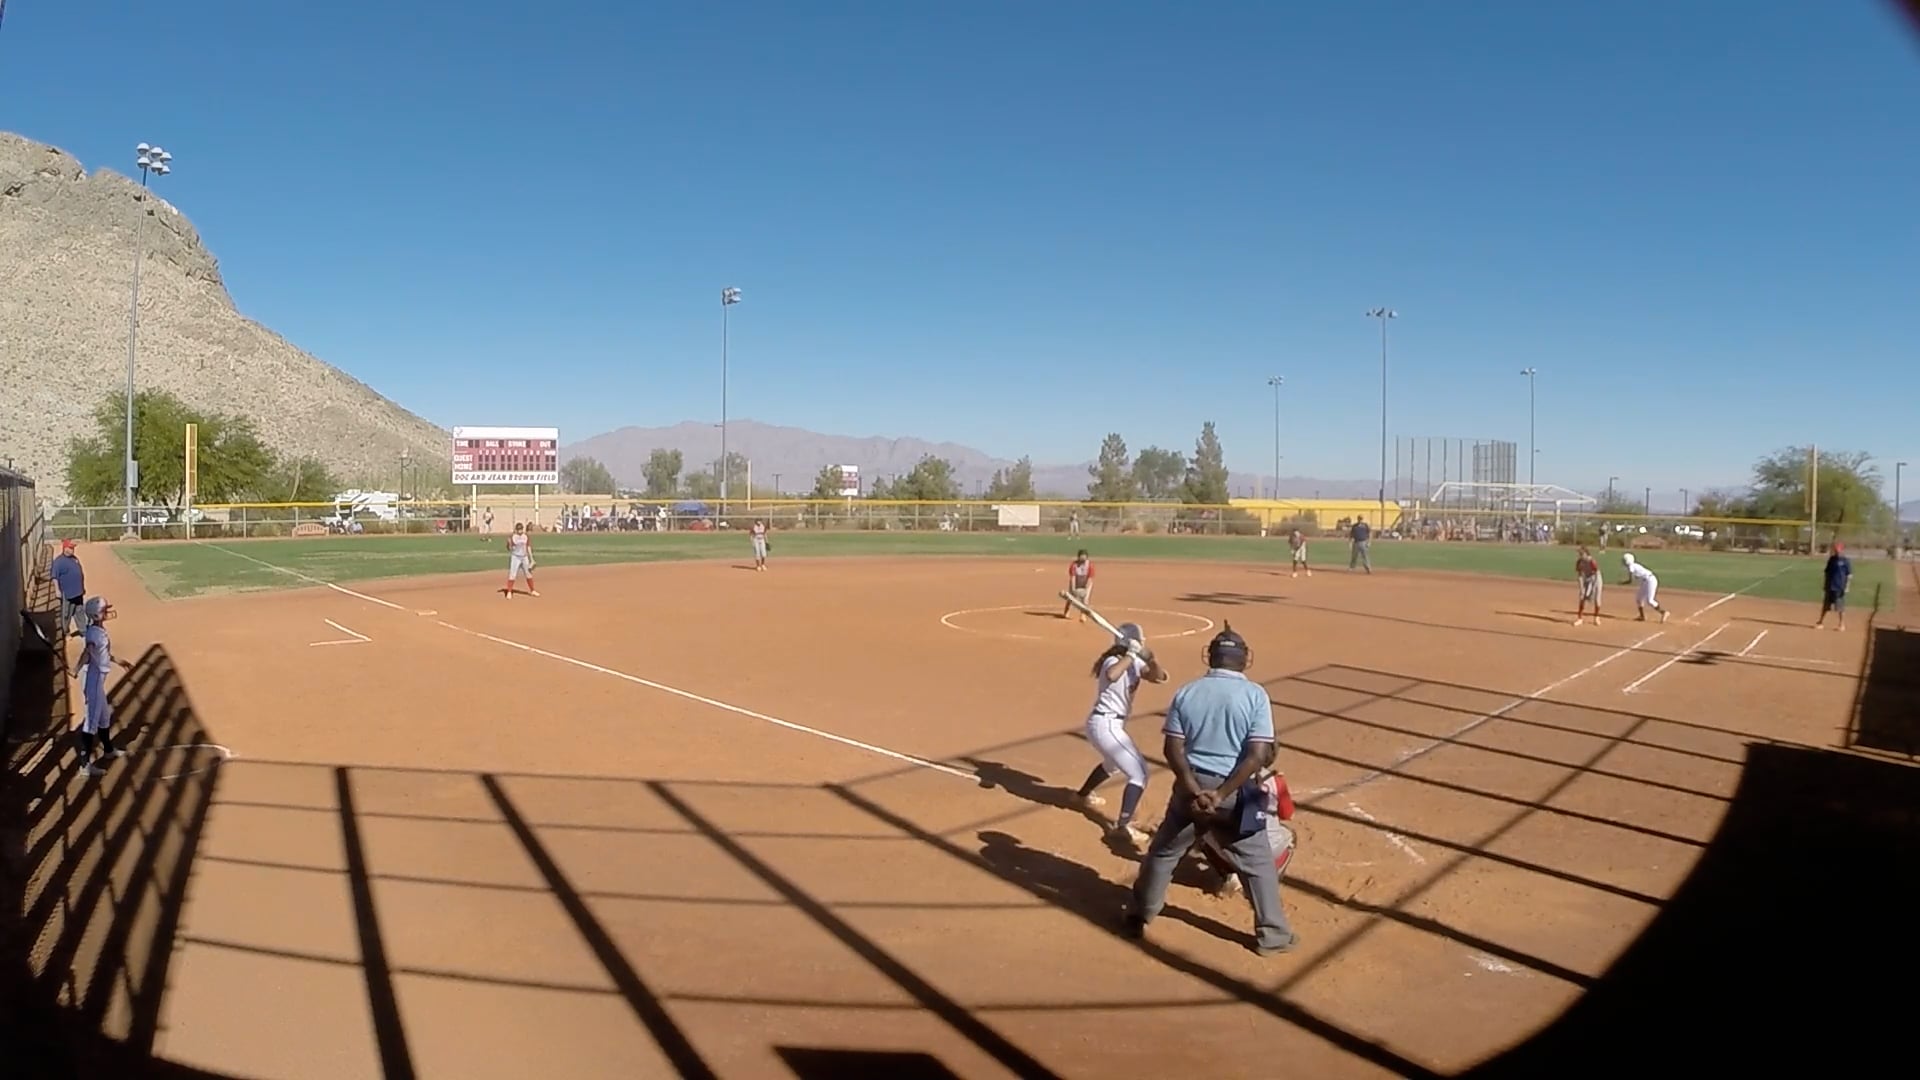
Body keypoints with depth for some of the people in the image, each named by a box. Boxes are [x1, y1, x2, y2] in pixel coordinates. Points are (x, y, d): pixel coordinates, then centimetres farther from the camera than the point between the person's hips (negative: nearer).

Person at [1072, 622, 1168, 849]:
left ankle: (1083, 795, 56)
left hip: (1110, 724, 10)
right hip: (1105, 725, -10)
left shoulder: (1135, 663, 8)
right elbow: (1112, 676, -42)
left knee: (1113, 764, 36)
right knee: (1139, 772, -15)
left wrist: (1150, 658, -19)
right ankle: (1122, 827, -20)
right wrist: (1131, 655, -34)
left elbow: (1160, 676, -3)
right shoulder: (1113, 661, -18)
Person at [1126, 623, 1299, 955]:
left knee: (1163, 852, 20)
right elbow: (1257, 755, -15)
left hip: (1191, 786, 3)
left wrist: (1195, 790, -11)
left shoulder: (1186, 692, -1)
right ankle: (1272, 935, 23)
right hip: (1236, 792, -2)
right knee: (1258, 862, 15)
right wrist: (1221, 794, -16)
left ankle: (1138, 918, 31)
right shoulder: (1255, 694, -8)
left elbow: (1173, 750, -7)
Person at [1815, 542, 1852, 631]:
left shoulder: (1846, 561, -8)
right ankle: (1821, 623, 17)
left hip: (1839, 588, -5)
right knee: (1825, 606, 10)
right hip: (1829, 587, 5)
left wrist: (1847, 587, -14)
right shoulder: (1832, 559, 8)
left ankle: (1842, 624, 11)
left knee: (1840, 607, 1)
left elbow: (1849, 575, -8)